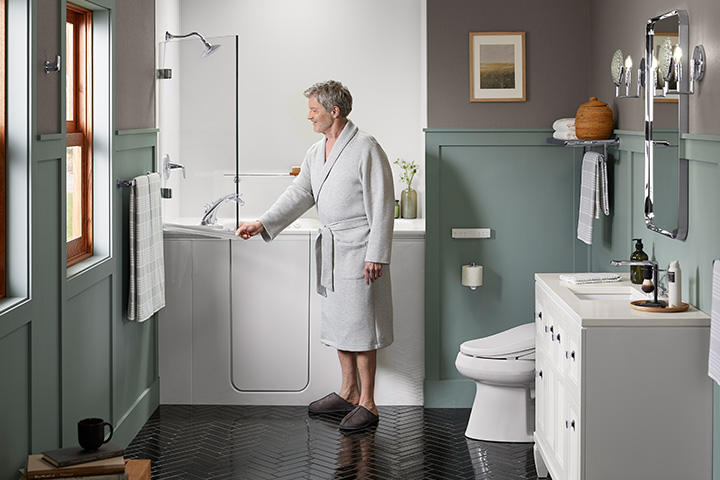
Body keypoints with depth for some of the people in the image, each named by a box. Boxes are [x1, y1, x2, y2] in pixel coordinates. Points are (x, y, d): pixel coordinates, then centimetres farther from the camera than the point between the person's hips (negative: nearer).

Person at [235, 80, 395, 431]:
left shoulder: (366, 148, -14)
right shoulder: (316, 152, 12)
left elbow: (381, 205, -16)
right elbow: (299, 195, 12)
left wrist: (376, 255, -20)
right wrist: (263, 224, 1)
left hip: (359, 251, -9)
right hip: (330, 249, 9)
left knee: (360, 325, -5)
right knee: (337, 322, 15)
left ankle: (367, 404, 2)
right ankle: (349, 392, 27)